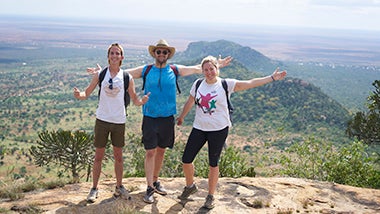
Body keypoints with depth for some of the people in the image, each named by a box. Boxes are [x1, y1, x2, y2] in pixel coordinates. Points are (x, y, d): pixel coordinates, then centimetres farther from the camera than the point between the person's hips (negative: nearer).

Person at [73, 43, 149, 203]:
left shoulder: (127, 77, 0)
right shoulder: (100, 74, -1)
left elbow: (135, 100, 5)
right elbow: (87, 93, 1)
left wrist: (142, 101, -17)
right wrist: (79, 95, -21)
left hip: (119, 121, 1)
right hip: (102, 119, -1)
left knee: (118, 156, 11)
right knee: (98, 156, 6)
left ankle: (119, 187, 26)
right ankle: (94, 188, 18)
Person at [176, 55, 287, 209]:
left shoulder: (226, 84, -7)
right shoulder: (198, 84, 3)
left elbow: (250, 83, -11)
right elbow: (190, 102, 17)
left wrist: (272, 78, -16)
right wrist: (181, 117, 28)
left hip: (219, 130, -3)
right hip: (199, 128, 3)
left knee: (213, 163, 6)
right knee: (186, 159, 2)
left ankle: (211, 196, 24)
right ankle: (190, 186, 31)